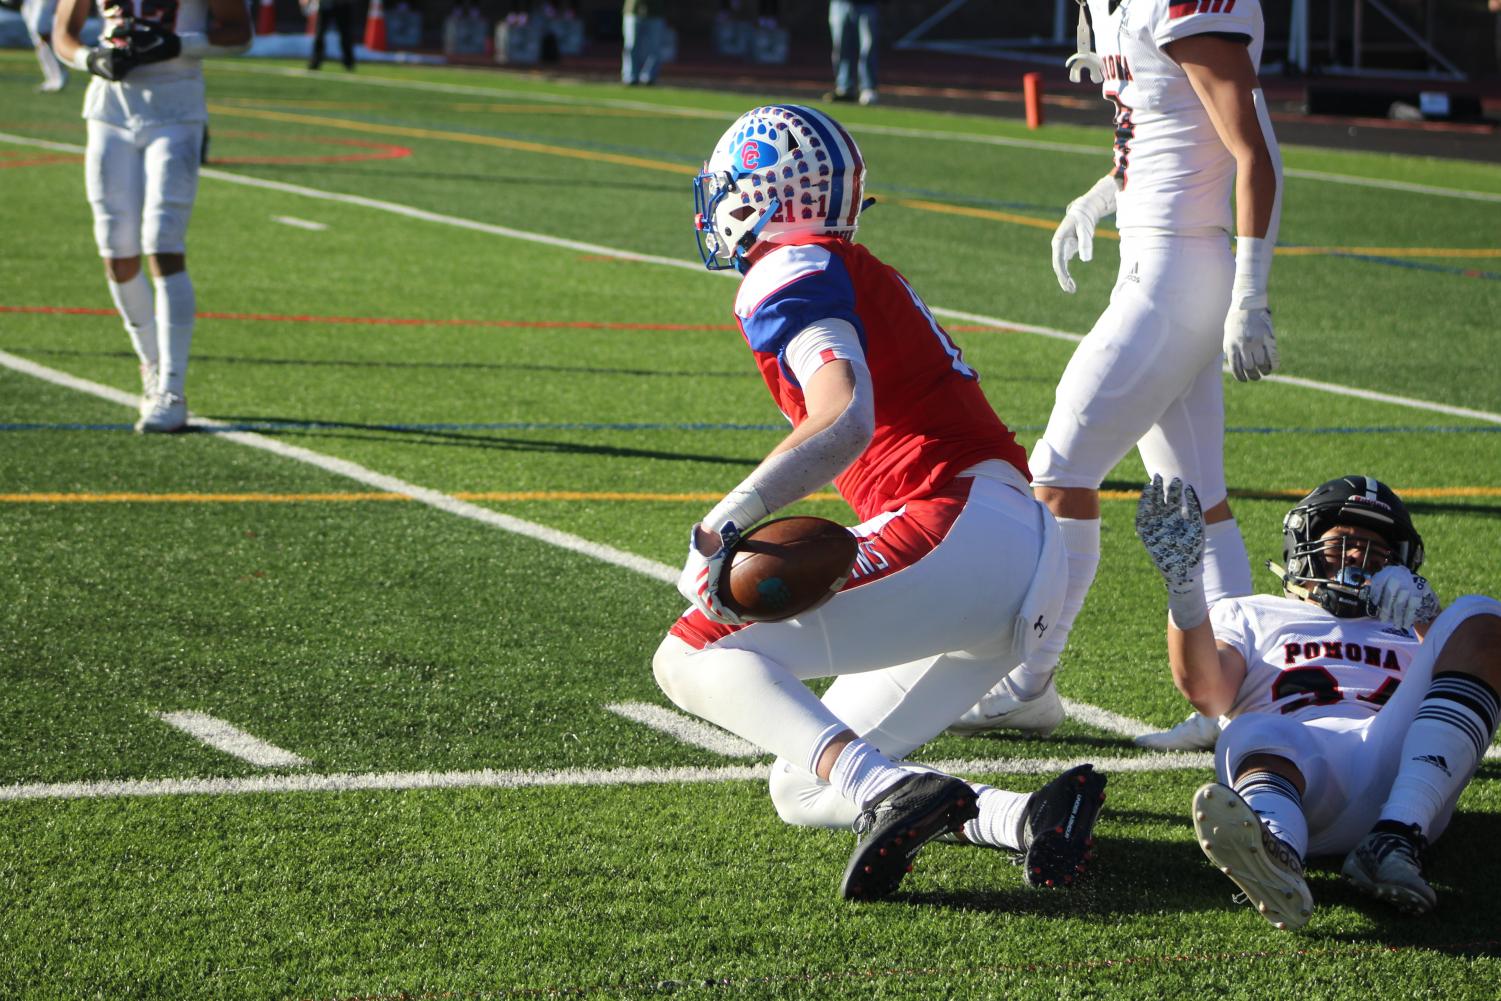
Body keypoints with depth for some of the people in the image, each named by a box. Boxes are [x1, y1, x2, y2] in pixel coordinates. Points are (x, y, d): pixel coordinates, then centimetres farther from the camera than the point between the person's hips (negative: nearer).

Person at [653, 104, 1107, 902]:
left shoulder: (792, 276, -5)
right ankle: (1026, 817, -7)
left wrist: (726, 524, -28)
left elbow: (847, 419, -22)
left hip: (957, 536, -9)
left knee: (690, 658, -9)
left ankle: (885, 789, -30)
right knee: (801, 792, 13)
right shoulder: (862, 274, 26)